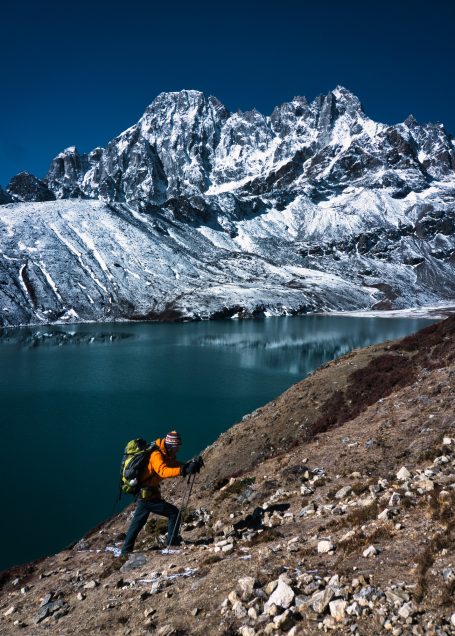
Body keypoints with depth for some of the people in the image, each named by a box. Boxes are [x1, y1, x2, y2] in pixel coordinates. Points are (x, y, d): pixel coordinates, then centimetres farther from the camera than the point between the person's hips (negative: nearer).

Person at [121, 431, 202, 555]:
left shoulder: (167, 456, 9)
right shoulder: (156, 455, -22)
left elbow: (178, 465, 5)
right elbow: (163, 471, -39)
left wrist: (191, 464, -15)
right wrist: (184, 470, -49)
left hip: (142, 494, 10)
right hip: (148, 495, -10)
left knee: (137, 524, 20)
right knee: (174, 513, -4)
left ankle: (126, 551, 31)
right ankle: (172, 543, 2)